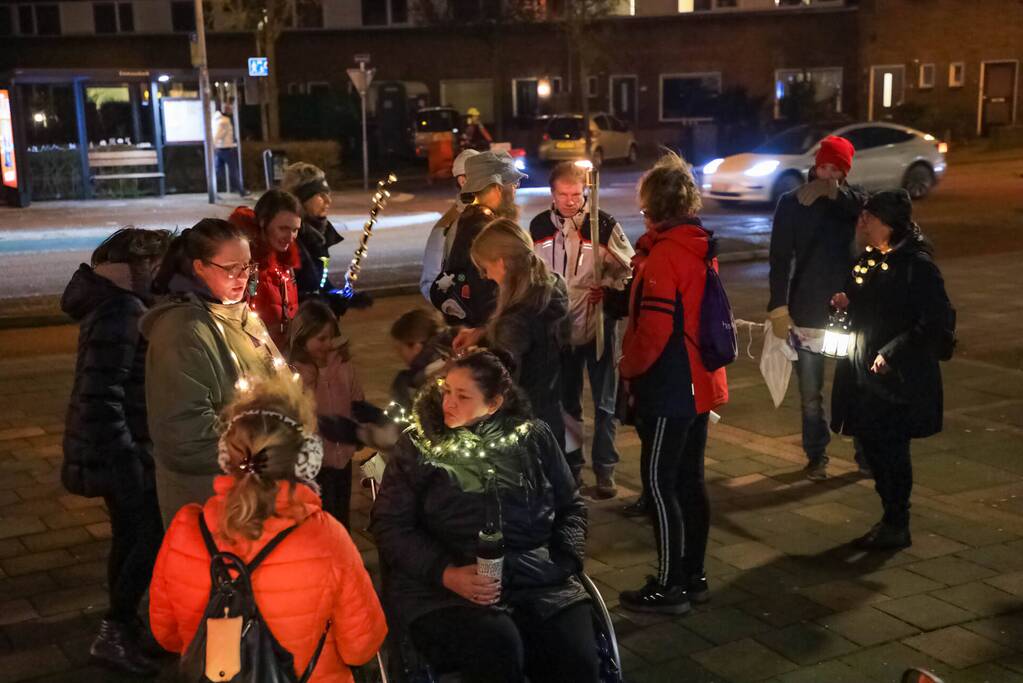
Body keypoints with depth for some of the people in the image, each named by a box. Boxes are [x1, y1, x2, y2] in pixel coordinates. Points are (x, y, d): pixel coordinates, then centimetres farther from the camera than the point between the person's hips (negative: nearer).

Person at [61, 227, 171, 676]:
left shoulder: (119, 302, 8)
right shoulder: (121, 312, -24)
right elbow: (101, 396, -29)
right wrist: (126, 464, -27)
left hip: (120, 444, 10)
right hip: (118, 447, -10)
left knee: (131, 533, 17)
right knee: (156, 534, -4)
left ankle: (122, 627, 30)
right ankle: (114, 633, 7)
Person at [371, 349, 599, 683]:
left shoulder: (534, 437, 11)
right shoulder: (418, 445, 6)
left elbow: (571, 507, 19)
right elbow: (389, 525, 2)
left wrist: (565, 561, 1)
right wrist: (445, 573, -12)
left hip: (537, 578, 2)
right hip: (442, 587, -1)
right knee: (497, 644, -32)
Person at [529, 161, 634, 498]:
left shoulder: (604, 224, -10)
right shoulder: (539, 226, 2)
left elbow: (630, 269, -4)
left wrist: (607, 290, -18)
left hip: (599, 325, -3)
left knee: (604, 403, 5)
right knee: (566, 401, 13)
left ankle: (605, 469, 16)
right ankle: (571, 465, 26)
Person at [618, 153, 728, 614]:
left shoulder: (663, 256, -18)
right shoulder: (702, 249, 9)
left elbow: (653, 330, -21)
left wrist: (628, 367, -7)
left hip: (669, 390, -9)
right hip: (700, 385, 9)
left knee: (660, 485, -1)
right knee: (689, 481, 15)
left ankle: (670, 586, 6)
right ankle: (693, 576, 25)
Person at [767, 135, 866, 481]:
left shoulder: (850, 200, 2)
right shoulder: (791, 202, -2)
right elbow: (780, 258, -3)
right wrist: (778, 308, -7)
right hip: (806, 315, 0)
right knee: (810, 395, 8)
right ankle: (816, 456, 23)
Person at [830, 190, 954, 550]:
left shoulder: (918, 266, -15)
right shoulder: (868, 260, 9)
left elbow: (936, 322, -18)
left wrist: (892, 353, -21)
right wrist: (846, 303, -1)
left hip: (898, 377, -8)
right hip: (864, 372, 8)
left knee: (890, 449, -1)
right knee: (871, 442, 13)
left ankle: (896, 526, 14)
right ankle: (892, 517, 28)